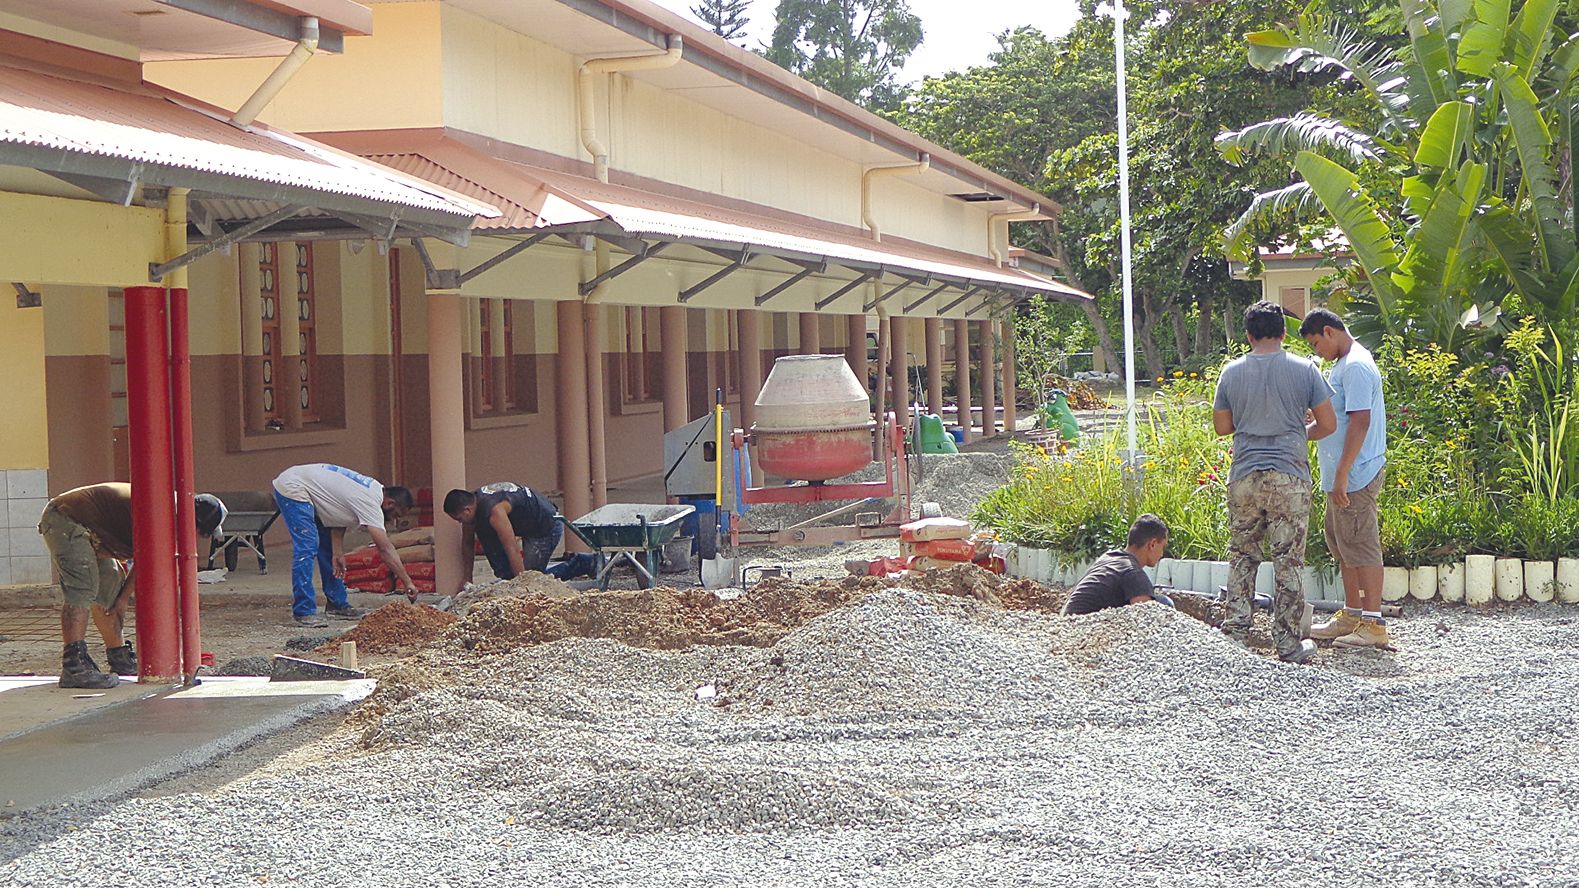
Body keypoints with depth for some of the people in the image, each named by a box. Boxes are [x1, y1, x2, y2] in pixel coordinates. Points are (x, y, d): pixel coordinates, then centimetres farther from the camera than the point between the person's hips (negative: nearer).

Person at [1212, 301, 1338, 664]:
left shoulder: (1232, 372, 2)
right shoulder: (1304, 369, -2)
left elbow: (1221, 426, 10)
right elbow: (1327, 425, 0)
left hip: (1244, 478, 2)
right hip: (1290, 478, -2)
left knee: (1242, 556, 14)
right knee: (1288, 561, 3)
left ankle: (1234, 631, 13)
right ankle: (1289, 643, 6)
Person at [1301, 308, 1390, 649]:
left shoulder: (1356, 367, -16)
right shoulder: (1343, 365, 17)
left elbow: (1360, 421, -23)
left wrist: (1342, 475, -24)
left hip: (1355, 476, -11)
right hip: (1342, 476, 11)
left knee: (1360, 546, -8)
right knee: (1342, 545, 17)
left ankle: (1373, 624, -5)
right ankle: (1352, 616, 25)